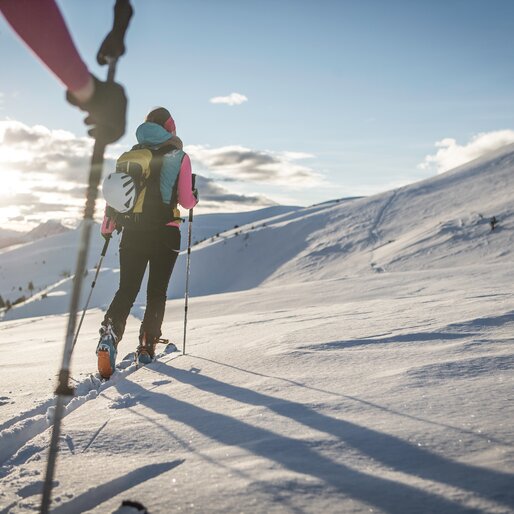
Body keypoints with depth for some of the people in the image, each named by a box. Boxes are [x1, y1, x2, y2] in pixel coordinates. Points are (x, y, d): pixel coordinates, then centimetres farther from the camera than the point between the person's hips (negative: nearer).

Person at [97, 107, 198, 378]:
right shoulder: (179, 156, -1)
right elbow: (186, 201, -4)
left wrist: (107, 227, 16)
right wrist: (194, 197, 19)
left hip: (133, 232, 2)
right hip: (165, 233, -2)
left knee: (127, 289, 4)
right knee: (157, 292, 11)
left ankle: (110, 331, -20)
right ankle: (147, 346, 12)